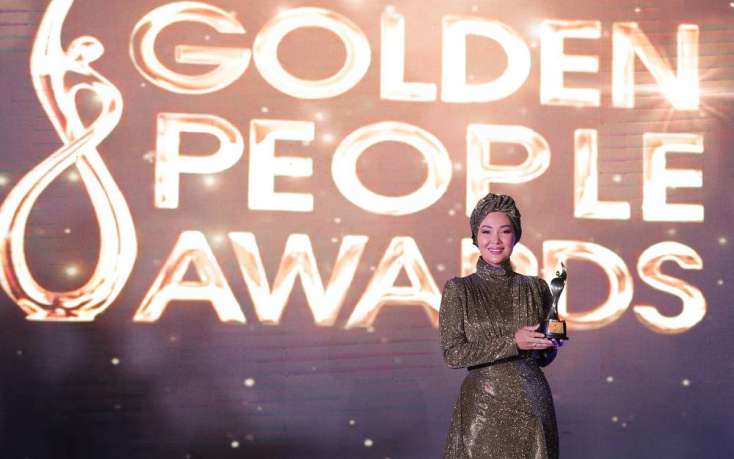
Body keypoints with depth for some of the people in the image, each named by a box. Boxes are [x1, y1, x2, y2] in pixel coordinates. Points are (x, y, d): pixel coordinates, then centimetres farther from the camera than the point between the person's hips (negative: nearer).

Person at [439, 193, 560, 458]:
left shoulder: (536, 288, 4)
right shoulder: (458, 290, -4)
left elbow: (544, 356, 13)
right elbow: (452, 354, -11)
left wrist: (553, 342, -10)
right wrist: (511, 343, -17)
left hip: (533, 406, 2)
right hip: (483, 408, -2)